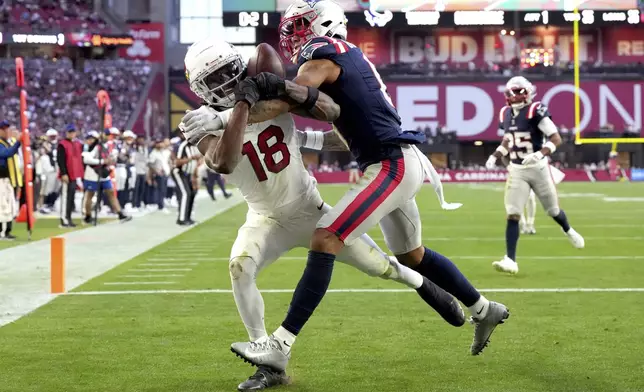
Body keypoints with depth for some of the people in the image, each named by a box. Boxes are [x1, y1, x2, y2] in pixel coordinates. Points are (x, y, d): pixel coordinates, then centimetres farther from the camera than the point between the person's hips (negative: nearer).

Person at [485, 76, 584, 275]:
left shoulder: (536, 112, -16)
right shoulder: (506, 114, 3)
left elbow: (556, 139, -18)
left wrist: (540, 154, -32)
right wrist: (495, 157, 7)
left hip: (538, 168, -4)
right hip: (516, 170, 4)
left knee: (553, 210, 14)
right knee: (512, 215, -9)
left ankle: (569, 231, 48)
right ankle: (510, 260, -11)